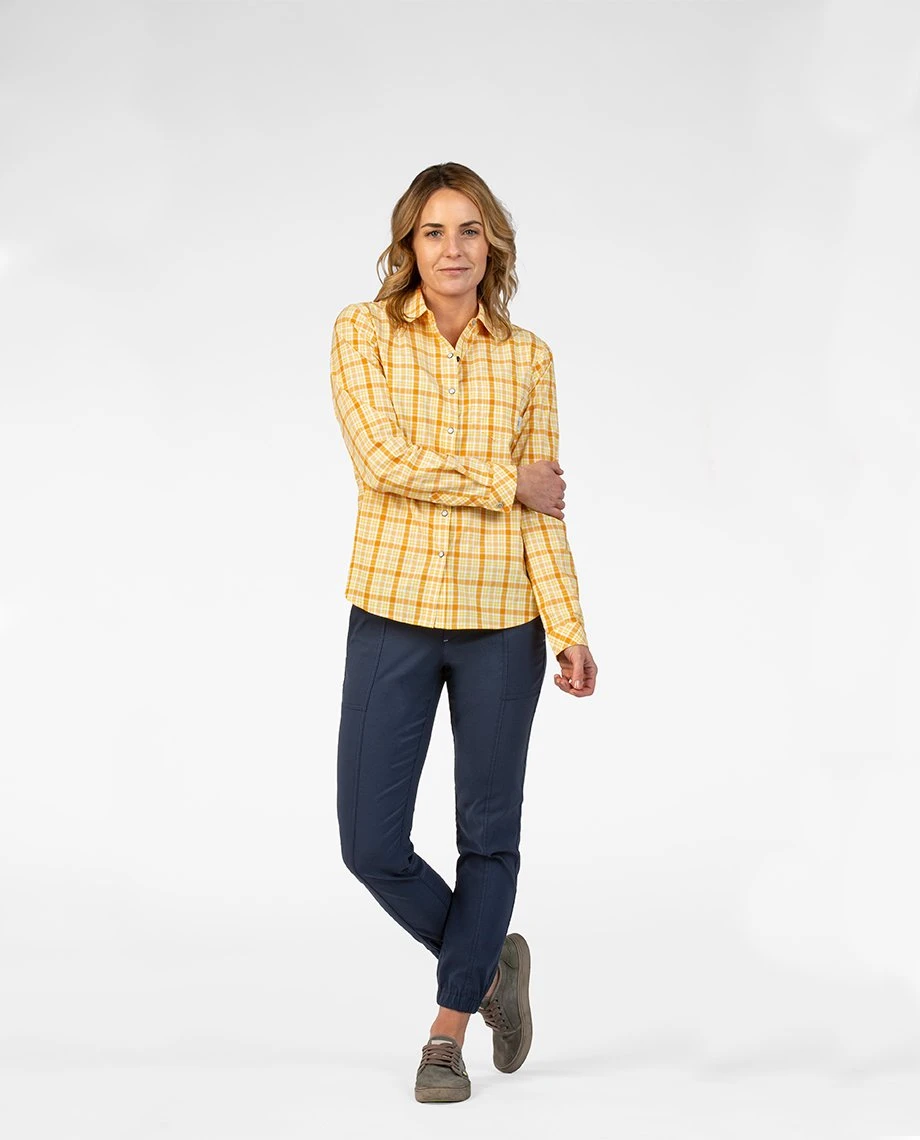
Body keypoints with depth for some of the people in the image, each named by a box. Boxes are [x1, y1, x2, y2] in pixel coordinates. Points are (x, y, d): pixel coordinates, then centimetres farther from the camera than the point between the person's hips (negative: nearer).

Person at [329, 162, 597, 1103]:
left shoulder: (527, 357, 3)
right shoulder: (363, 332, -1)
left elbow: (543, 510, 0)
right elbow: (382, 460, -14)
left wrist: (568, 628, -9)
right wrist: (507, 482, -10)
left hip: (502, 621, 1)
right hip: (393, 613, -1)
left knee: (489, 835, 8)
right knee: (371, 843, 0)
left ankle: (449, 1031, 25)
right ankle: (488, 960, 27)